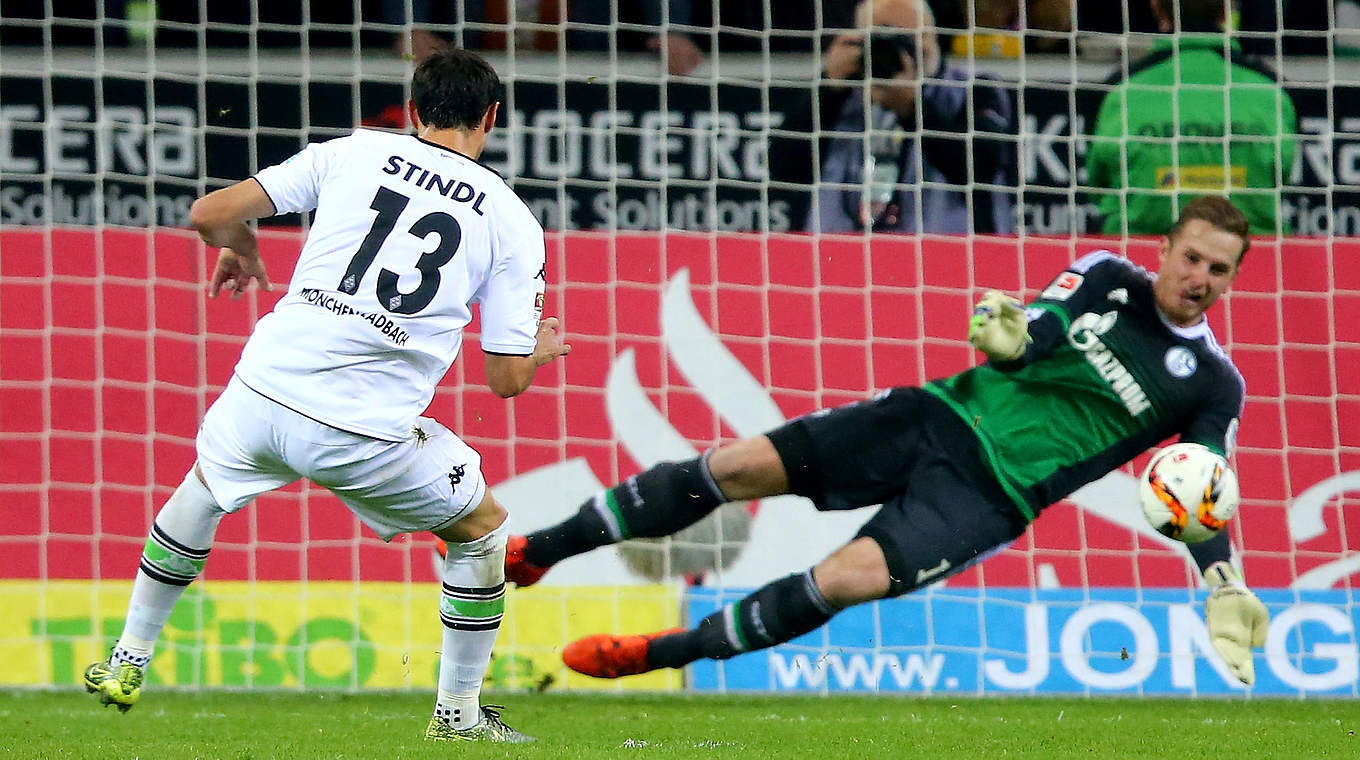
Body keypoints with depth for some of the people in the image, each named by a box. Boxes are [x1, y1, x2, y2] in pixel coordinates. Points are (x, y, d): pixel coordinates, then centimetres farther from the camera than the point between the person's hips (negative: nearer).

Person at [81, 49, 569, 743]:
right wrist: (539, 348, 29)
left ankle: (126, 665, 40)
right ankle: (458, 713, 26)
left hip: (264, 396, 3)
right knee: (482, 529, 24)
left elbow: (211, 213, 7)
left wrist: (239, 251, 30)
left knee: (200, 490, 34)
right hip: (369, 437, -2)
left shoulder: (353, 152, 9)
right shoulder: (510, 221, 6)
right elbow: (507, 379, 6)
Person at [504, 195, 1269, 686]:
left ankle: (661, 654, -10)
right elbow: (1033, 340, -1)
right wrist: (1010, 329, -25)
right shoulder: (1107, 279, 6)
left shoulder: (1212, 385, 0)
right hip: (942, 415, 3)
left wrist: (1226, 592, -13)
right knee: (741, 466, -10)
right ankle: (538, 552, -1)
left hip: (992, 494, -3)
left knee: (849, 580, -26)